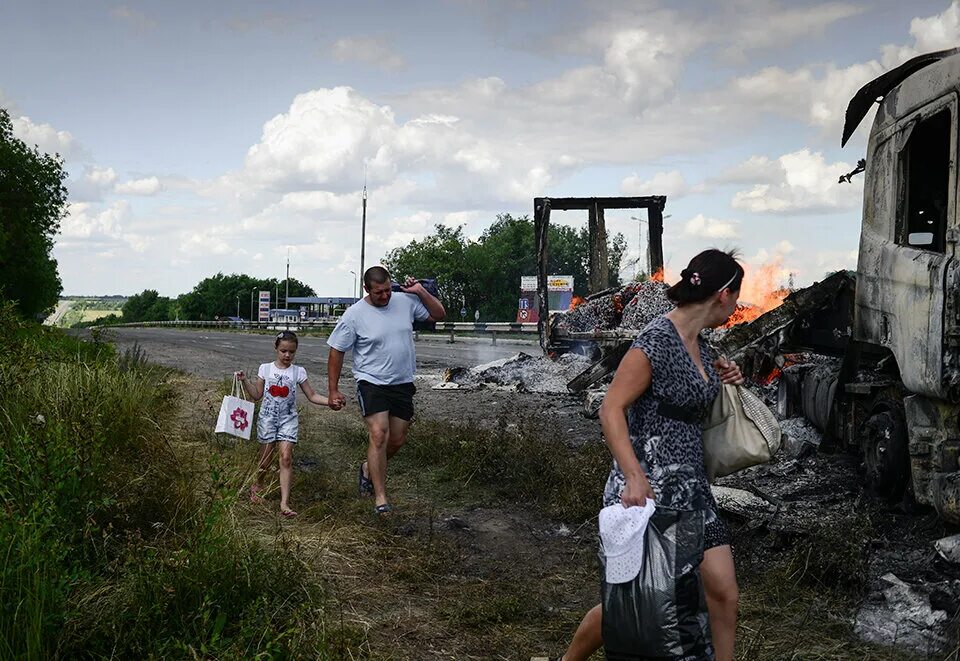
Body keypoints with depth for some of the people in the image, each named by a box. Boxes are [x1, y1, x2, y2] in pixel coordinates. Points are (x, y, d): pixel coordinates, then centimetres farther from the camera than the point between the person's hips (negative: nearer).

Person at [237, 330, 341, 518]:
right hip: (268, 417, 0)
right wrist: (245, 381, -7)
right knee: (266, 458, 5)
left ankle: (284, 503, -16)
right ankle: (257, 486, 37)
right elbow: (257, 395, 6)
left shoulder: (298, 372, 0)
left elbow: (312, 395, 2)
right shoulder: (266, 368, 1)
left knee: (286, 457, -13)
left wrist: (328, 402, -13)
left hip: (288, 419, 0)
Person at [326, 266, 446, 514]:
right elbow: (336, 352, -4)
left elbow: (439, 315, 10)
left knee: (397, 440, 9)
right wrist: (334, 390, -4)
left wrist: (421, 292, -4)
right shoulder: (354, 314, -10)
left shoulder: (405, 302, 0)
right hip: (372, 384, -4)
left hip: (403, 384, 5)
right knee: (379, 435, -18)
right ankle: (380, 497, -12)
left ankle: (369, 469, 38)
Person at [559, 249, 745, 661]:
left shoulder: (698, 344, 10)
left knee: (723, 593, 3)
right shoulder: (657, 339, -16)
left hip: (691, 487, 8)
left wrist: (721, 380, 9)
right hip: (647, 489, -8)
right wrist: (635, 477, -28)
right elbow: (611, 410, -19)